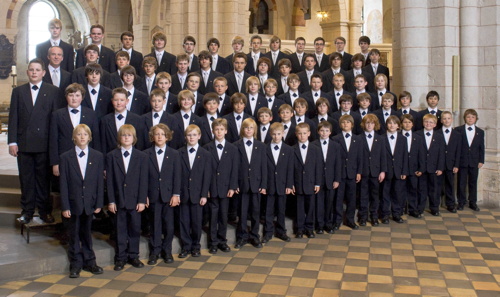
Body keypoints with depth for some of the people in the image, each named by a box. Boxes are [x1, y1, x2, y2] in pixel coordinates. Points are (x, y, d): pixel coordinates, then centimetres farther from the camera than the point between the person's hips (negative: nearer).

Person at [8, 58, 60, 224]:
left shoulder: (53, 91, 4)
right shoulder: (18, 91, 11)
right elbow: (13, 118, 7)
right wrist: (12, 141, -1)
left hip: (44, 143, -2)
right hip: (23, 143, 2)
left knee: (44, 178, 5)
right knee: (26, 179, 8)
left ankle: (45, 210, 16)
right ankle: (27, 210, 18)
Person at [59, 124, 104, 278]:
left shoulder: (98, 156, 2)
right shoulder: (66, 157, -2)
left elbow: (100, 181, 1)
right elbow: (63, 183, -3)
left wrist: (99, 203, -3)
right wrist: (65, 206, -8)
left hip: (89, 202, 1)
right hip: (74, 202, -1)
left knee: (87, 233, 12)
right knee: (74, 234, 8)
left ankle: (89, 262, 24)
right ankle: (75, 264, 19)